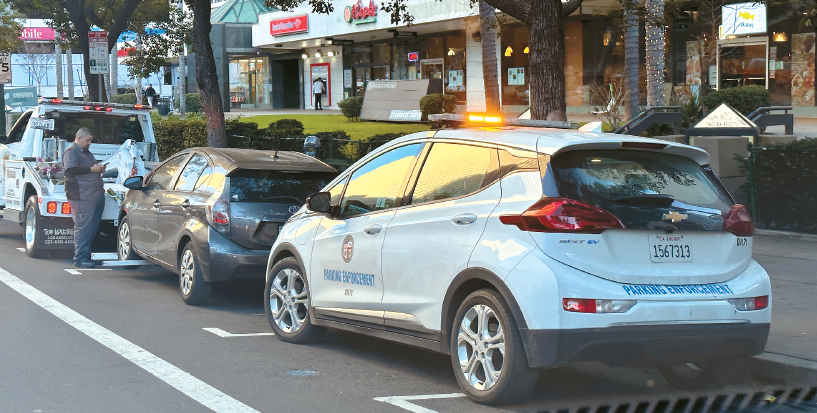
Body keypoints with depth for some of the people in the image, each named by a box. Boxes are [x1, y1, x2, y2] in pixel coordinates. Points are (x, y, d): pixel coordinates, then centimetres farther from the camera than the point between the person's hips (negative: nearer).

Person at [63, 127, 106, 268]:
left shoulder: (87, 153, 27)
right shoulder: (71, 152, -4)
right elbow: (70, 171, -18)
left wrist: (99, 168, 17)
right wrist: (91, 169, -17)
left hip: (95, 196, 9)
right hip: (81, 196, -9)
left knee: (92, 228, 9)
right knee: (83, 227, -10)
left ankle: (86, 255, 15)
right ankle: (80, 258, -9)